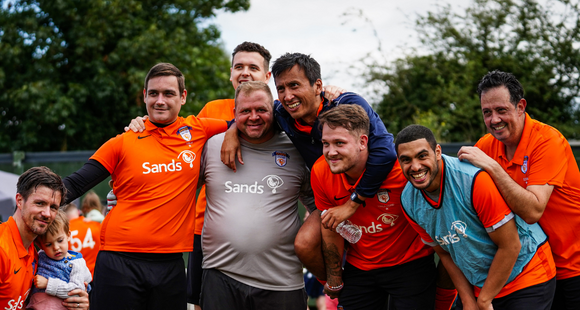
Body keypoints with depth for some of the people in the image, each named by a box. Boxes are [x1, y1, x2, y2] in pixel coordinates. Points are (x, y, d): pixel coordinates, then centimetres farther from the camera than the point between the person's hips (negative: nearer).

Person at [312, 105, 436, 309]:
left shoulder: (397, 166, -26)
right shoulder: (321, 172, -13)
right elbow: (331, 229, 2)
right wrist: (334, 280, 10)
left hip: (411, 264, -3)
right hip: (359, 267, 4)